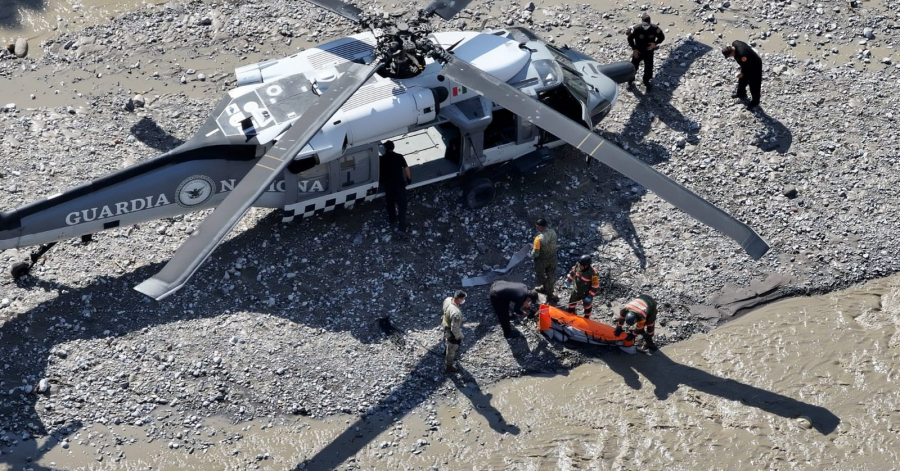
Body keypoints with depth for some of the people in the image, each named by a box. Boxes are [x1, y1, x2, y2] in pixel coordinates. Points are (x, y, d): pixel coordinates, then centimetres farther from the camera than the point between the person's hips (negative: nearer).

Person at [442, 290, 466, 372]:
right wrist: (459, 336, -15)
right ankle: (449, 366, 43)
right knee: (452, 350, 20)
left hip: (446, 326, 8)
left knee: (447, 345, 36)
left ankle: (447, 357, 64)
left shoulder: (447, 299, -21)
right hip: (452, 333, -8)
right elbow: (455, 328, -33)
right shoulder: (456, 313, -44)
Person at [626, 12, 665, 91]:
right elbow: (630, 38, -9)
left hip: (649, 51, 1)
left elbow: (662, 37, -6)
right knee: (633, 66, 10)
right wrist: (634, 49, -11)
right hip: (638, 51, -1)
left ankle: (646, 81, 34)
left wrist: (655, 43, -24)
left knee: (649, 67, 10)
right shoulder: (636, 29, -24)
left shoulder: (655, 28, -20)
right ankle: (630, 81, 33)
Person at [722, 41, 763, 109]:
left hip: (754, 67, -9)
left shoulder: (741, 55, -43)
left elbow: (747, 66, -26)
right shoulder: (734, 44, -18)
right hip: (747, 64, 9)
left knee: (754, 85, 9)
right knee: (742, 79, 26)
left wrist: (742, 73, -10)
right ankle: (741, 93, 50)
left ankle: (755, 101, 29)